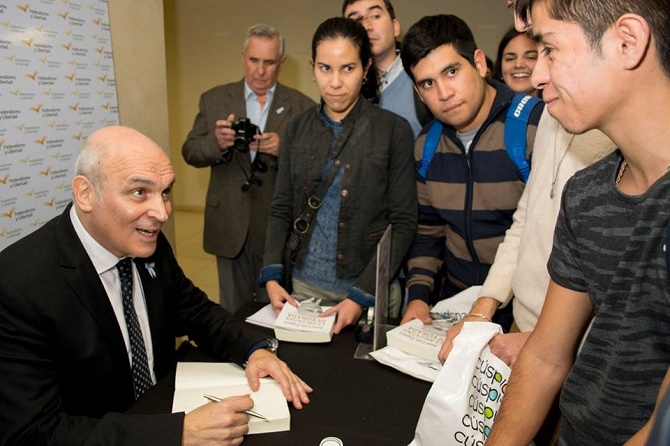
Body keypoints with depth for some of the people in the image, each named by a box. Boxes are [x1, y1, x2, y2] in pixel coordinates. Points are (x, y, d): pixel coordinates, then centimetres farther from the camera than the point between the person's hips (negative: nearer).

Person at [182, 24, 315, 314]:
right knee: (233, 311, 15)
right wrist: (216, 142, -18)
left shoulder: (302, 106, -1)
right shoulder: (214, 100, 5)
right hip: (230, 226, 2)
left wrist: (284, 149, -23)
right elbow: (190, 152, 3)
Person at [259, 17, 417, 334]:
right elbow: (282, 209, 5)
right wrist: (272, 275, -8)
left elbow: (403, 223, -9)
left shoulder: (394, 130, -8)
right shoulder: (298, 129, 3)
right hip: (307, 284, 3)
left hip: (372, 288, -3)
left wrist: (362, 296, -17)